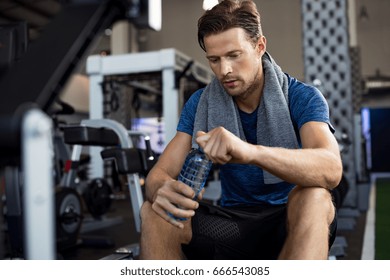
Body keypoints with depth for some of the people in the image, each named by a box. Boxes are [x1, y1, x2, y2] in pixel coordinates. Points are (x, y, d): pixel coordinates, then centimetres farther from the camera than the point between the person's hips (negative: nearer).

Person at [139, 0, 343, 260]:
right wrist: (160, 190, -33)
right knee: (153, 210, -21)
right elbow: (160, 172, -6)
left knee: (313, 197, -36)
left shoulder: (302, 97, -11)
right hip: (233, 225, 3)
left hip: (293, 224, -2)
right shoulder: (200, 104, -1)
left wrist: (250, 151, -49)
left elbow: (331, 169, -30)